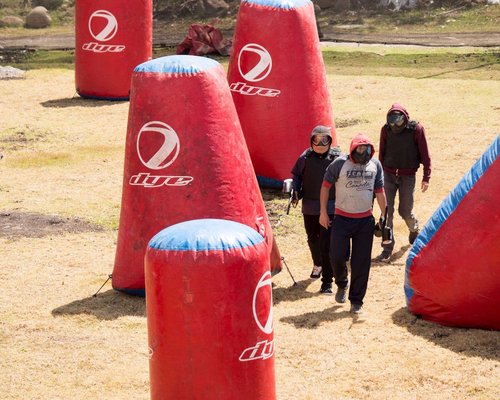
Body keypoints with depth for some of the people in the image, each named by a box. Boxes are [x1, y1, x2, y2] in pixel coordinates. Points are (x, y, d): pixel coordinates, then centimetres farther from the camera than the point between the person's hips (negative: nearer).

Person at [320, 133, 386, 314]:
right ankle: (341, 284, 25)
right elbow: (325, 186, -1)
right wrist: (323, 212, -2)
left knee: (361, 262, 2)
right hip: (342, 218, -2)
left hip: (366, 220, 2)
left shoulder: (375, 164, 1)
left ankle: (356, 301, 14)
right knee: (337, 256, -8)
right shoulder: (340, 164, -10)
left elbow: (379, 191, 12)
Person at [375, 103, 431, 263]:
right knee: (386, 211, -5)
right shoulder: (386, 130, -3)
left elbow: (425, 155, -5)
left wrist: (426, 177, -7)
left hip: (407, 176, -2)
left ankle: (414, 230, 41)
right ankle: (387, 249, 0)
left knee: (405, 211, 6)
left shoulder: (416, 129, -11)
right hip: (388, 175, 2)